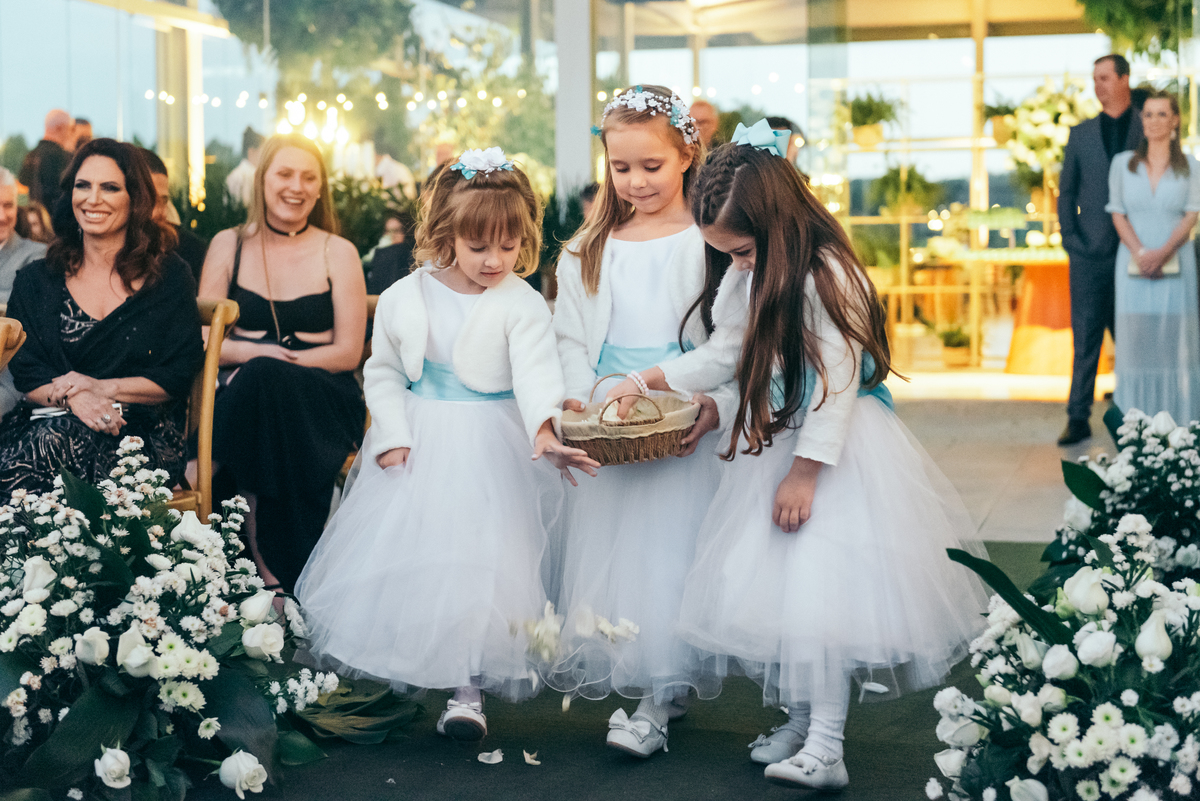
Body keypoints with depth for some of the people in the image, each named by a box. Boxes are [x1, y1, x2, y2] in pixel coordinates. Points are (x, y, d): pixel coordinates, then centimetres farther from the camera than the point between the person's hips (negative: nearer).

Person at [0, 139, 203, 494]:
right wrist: (72, 398, -17)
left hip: (139, 434, -2)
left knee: (55, 442, -33)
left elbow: (180, 375, 3)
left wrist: (104, 388, -11)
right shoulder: (36, 280, 15)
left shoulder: (169, 276, 9)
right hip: (48, 421, 2)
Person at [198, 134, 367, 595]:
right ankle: (266, 572, -34)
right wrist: (253, 352, -14)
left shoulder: (338, 253, 8)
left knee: (265, 380, -35)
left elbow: (348, 351, 1)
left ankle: (277, 571, -33)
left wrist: (272, 364, -13)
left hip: (320, 399, -1)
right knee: (257, 376, -35)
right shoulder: (228, 246, 13)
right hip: (245, 399, 1)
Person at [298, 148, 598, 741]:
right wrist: (393, 436, -6)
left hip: (489, 453, -3)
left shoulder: (522, 305, -9)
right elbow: (382, 371, 7)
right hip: (417, 449, 3)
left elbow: (536, 369, -22)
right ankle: (374, 669, 30)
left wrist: (545, 430, -40)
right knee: (395, 553, 8)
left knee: (478, 565, -5)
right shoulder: (404, 299, 0)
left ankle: (467, 691, 6)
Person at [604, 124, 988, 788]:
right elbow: (723, 355, 15)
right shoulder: (745, 276, 4)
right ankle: (800, 719, 23)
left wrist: (804, 471, -19)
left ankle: (825, 750, -5)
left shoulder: (825, 275, -21)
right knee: (775, 585, 10)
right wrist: (647, 380, 7)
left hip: (834, 448, -8)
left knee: (822, 589, -10)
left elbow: (836, 383, -21)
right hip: (775, 440, 8)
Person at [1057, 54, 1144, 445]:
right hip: (1090, 252, 2)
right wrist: (1070, 237, 1)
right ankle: (1078, 418, 5)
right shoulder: (1081, 134, 11)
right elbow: (1066, 191, 14)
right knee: (1085, 337, 2)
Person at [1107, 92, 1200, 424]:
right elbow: (1118, 213, 3)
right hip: (1134, 265, 0)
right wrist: (1140, 253, -12)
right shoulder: (1122, 163, 8)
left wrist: (1164, 252, -16)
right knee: (1136, 336, -3)